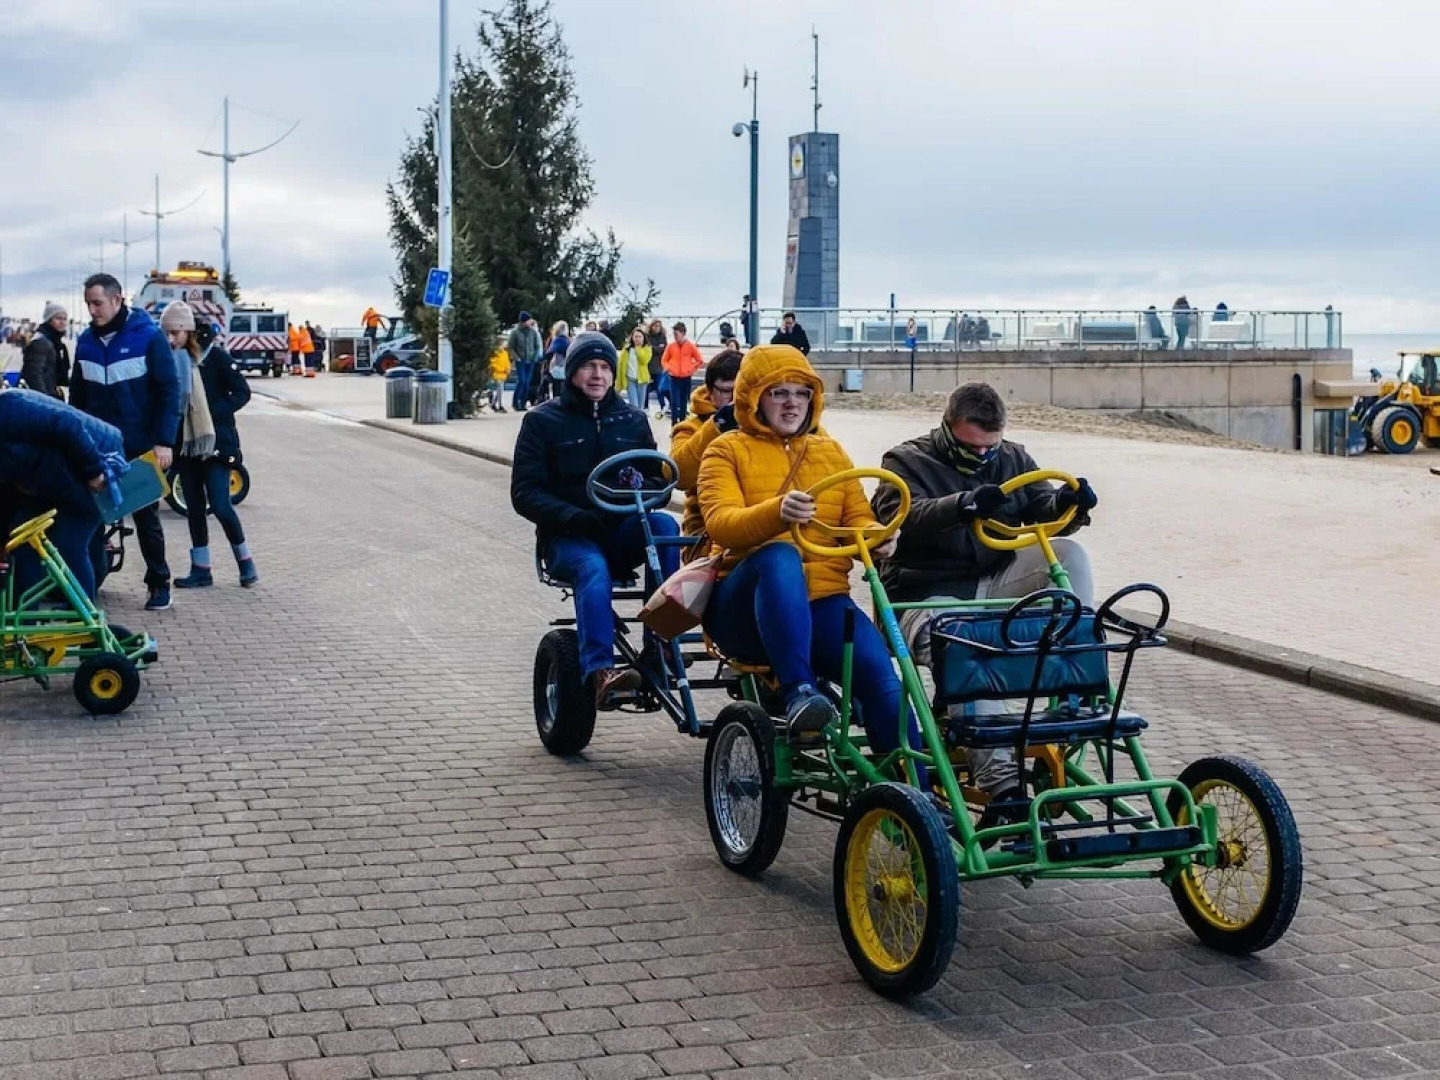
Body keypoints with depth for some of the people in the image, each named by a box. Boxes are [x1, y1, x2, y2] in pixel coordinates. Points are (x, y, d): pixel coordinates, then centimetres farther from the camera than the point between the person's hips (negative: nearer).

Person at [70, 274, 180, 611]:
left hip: (140, 447, -4)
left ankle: (159, 583, 17)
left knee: (146, 516, 6)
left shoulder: (149, 337, -10)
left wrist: (164, 441, -16)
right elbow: (77, 396, 12)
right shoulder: (86, 341, 4)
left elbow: (169, 391, -11)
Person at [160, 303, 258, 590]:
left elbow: (242, 392, -7)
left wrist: (213, 413, -16)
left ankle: (245, 562, 8)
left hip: (216, 442, -5)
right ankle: (201, 569, 14)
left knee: (219, 505, -9)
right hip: (185, 444, 5)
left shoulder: (214, 356, -8)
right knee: (194, 507, 8)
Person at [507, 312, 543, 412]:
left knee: (527, 383, 2)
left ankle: (523, 403, 9)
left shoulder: (533, 332, 4)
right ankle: (516, 403, -4)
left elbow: (537, 346, 13)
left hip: (531, 361, 3)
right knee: (521, 381, -14)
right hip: (520, 361, -3)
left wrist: (535, 357, 1)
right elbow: (510, 347, 0)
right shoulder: (515, 332, -4)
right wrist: (516, 358, -9)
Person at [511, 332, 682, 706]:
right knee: (593, 568, -37)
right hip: (568, 538, -3)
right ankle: (598, 672, -52)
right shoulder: (543, 421, 6)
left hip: (624, 533, 3)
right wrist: (571, 516, -20)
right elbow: (524, 494, -1)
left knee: (664, 523, -30)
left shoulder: (633, 420, 15)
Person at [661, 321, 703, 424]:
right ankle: (674, 423, -7)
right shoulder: (671, 346, 1)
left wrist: (692, 369, -3)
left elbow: (700, 360, 5)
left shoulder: (690, 346, -2)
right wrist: (668, 368, -5)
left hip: (686, 378, 0)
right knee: (674, 401, -9)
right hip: (674, 378, 0)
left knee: (684, 401, 9)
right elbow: (664, 360, 12)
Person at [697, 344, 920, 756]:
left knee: (880, 676, -25)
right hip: (746, 606, -3)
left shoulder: (830, 451, 20)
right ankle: (798, 694, -44)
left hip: (822, 601, 3)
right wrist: (777, 512, -31)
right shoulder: (727, 450, 7)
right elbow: (719, 524, -10)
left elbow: (857, 518, 12)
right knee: (779, 556, -38)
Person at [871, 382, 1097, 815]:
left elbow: (1044, 513, 7)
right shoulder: (907, 462, -1)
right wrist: (964, 504, -41)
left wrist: (1067, 504, -19)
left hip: (994, 584, 5)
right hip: (928, 595, -5)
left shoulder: (1013, 459, 16)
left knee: (1069, 553, -20)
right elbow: (902, 515, -21)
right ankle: (999, 780, -41)